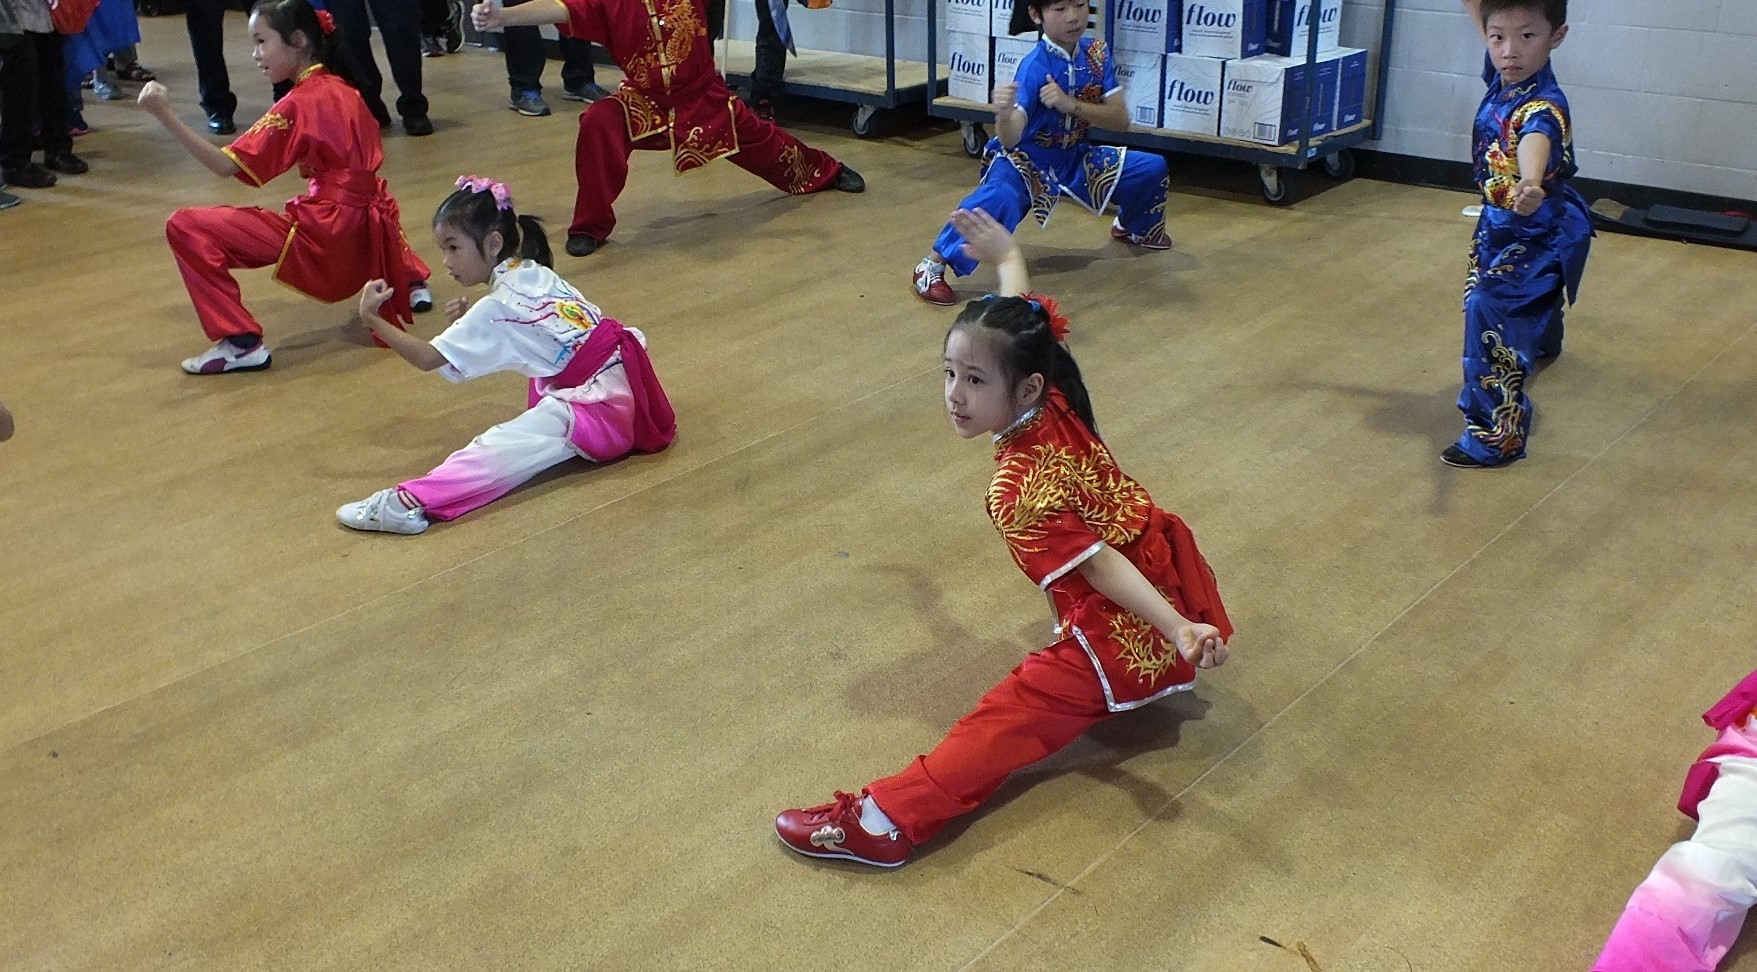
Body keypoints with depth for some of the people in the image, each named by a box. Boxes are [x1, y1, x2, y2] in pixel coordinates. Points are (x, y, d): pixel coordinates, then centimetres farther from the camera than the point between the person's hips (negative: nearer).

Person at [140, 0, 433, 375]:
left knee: (185, 227, -11)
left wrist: (164, 113, -23)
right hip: (367, 239, 9)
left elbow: (225, 165, -18)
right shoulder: (343, 89, 10)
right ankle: (412, 281, 44)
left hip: (324, 238, -9)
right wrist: (314, 167, 9)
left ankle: (241, 343, -12)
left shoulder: (299, 105, -13)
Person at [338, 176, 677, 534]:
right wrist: (470, 321, 11)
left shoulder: (496, 308, -9)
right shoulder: (538, 275, 12)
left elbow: (427, 358, -10)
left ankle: (409, 503, -43)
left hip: (601, 413, -9)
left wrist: (371, 319, -6)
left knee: (503, 447, -27)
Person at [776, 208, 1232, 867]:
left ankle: (883, 823, -28)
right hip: (1177, 582, 9)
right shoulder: (1055, 404, -5)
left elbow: (1098, 565, -28)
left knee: (1008, 718, -18)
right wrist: (1007, 256, 27)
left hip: (1126, 649, -9)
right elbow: (1020, 324, 13)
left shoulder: (1018, 493, -25)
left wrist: (1177, 631, -31)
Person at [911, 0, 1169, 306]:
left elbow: (1121, 120, -12)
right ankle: (932, 266, -27)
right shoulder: (1035, 66, -27)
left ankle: (1133, 226, 38)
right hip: (1025, 159, -6)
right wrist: (1003, 114, -63)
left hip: (1074, 158, 6)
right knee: (999, 198, -39)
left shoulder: (1096, 53, -10)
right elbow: (1010, 138, -39)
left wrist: (1071, 105, -28)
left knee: (1152, 169, 5)